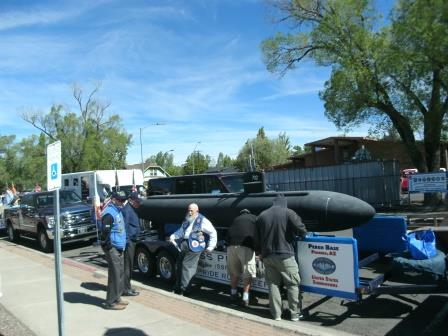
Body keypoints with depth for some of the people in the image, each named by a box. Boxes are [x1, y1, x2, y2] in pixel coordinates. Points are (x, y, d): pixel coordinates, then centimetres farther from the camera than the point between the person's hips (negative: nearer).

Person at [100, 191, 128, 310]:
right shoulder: (109, 213, -16)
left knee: (120, 273, 15)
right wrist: (108, 246, -18)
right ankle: (111, 302, 3)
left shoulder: (118, 211, 15)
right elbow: (105, 231, -22)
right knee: (115, 274, -5)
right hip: (113, 248, -10)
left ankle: (117, 298, 25)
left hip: (119, 247, 10)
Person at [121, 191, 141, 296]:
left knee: (129, 265, 16)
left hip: (132, 241, 10)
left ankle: (127, 287, 26)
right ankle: (126, 289, 4)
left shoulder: (132, 209, 16)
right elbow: (124, 227, -21)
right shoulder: (127, 210, -16)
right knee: (127, 266, -3)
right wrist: (127, 241, -23)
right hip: (128, 241, -10)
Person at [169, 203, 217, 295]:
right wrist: (173, 236, 4)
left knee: (187, 266, -7)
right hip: (183, 245, 7)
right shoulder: (186, 220, 19)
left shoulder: (202, 221, -2)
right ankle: (178, 287, 24)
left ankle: (184, 289, 2)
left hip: (193, 247, -7)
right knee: (179, 265, 11)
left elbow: (213, 233, -1)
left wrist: (211, 246, -4)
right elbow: (181, 231, 23)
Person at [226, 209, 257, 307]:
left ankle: (233, 295, 27)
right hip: (246, 245, -4)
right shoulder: (254, 218, 21)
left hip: (231, 245, 4)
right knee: (247, 273, 7)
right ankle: (245, 299, 5)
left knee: (234, 272, 19)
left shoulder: (236, 219, 29)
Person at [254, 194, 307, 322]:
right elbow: (301, 230, -9)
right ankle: (294, 314, 11)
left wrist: (260, 252, 24)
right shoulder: (288, 213, -5)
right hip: (285, 255, -4)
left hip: (267, 256, 4)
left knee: (273, 284, 10)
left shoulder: (261, 216, 9)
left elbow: (257, 238, 12)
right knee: (292, 284, 7)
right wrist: (302, 233, 14)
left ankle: (276, 314, 12)